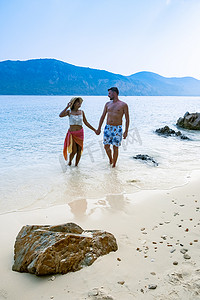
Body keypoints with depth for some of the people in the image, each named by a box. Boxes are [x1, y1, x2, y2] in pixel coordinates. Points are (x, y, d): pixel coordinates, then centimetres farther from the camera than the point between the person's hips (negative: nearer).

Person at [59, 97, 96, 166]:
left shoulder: (81, 112, 5)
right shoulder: (69, 112, -2)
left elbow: (86, 123, 11)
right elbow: (60, 115, -21)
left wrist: (94, 130, 10)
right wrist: (67, 107, -18)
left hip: (80, 133, 3)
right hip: (72, 133, -3)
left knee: (79, 151, 3)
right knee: (74, 151, -10)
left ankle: (76, 165, 20)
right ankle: (69, 162, 19)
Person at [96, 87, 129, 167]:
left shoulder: (123, 105, -4)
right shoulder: (108, 104, 9)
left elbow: (127, 119, -3)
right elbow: (103, 116, 14)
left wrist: (126, 131, -9)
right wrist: (99, 128, 10)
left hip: (117, 128, -4)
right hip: (108, 128, 4)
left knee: (115, 147, -2)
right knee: (106, 146, 5)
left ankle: (114, 165, 12)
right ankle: (110, 160, 30)